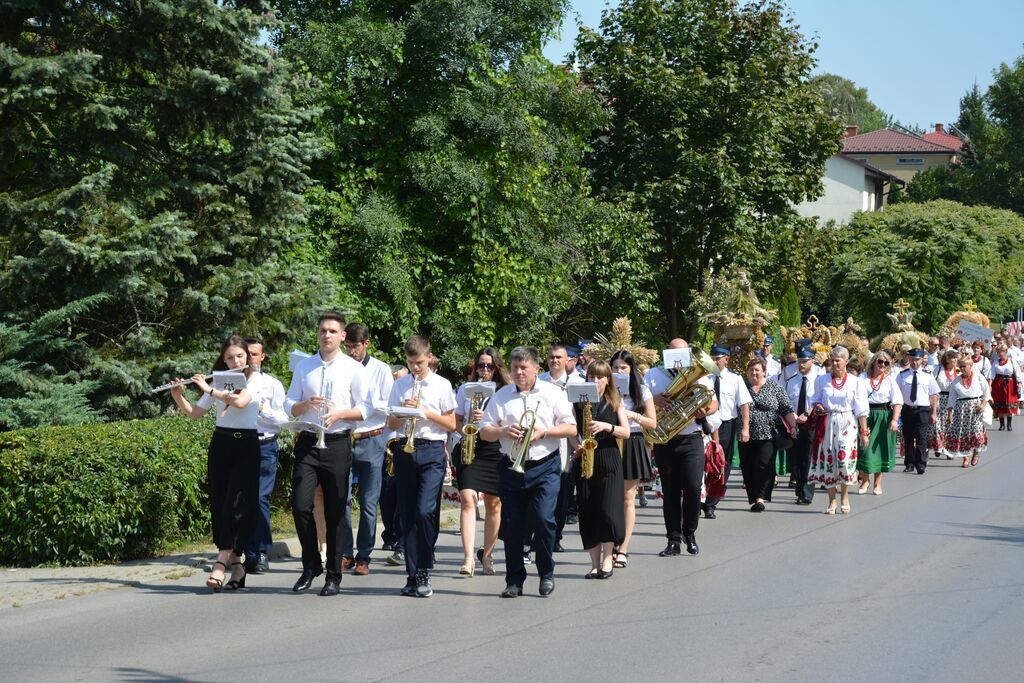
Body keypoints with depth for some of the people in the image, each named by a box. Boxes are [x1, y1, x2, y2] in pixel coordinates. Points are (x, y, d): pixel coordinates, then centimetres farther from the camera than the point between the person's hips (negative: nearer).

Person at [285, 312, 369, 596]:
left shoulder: (354, 369, 2)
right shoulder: (303, 366, 10)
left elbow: (364, 410, 0)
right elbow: (289, 405, 10)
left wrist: (338, 413, -16)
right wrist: (305, 405, -11)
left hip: (337, 444, -2)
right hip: (307, 443, 2)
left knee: (335, 512, 2)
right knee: (300, 506, -8)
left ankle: (334, 576, 12)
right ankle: (311, 567, 12)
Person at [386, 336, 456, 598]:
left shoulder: (442, 385, 4)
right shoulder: (400, 385, 11)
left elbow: (451, 424, 4)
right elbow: (391, 424, 12)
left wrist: (427, 412, -9)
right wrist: (404, 411, -8)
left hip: (432, 451, -3)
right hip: (405, 449, 3)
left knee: (425, 511, -16)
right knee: (408, 515, 3)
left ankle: (423, 573, -7)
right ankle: (413, 574, 7)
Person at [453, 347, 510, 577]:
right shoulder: (465, 389, 12)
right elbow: (456, 420, 16)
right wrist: (464, 432, -5)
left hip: (494, 449, 0)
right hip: (469, 449, 0)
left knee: (494, 504, 5)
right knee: (467, 498, -15)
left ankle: (487, 554, 22)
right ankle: (469, 558, -21)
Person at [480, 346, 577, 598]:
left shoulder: (552, 393, 5)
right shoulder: (501, 396, 10)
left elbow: (571, 428, 0)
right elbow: (484, 432, 7)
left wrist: (542, 432, -13)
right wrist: (504, 431, -13)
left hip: (544, 466, -2)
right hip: (511, 467, 3)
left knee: (543, 520, -12)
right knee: (511, 525, 2)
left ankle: (546, 575, 5)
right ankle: (514, 581, 11)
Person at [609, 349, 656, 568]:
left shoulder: (641, 391, 4)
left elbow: (652, 423, 4)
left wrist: (633, 415, -11)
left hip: (632, 445, -1)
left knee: (627, 498, 0)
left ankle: (623, 550, 1)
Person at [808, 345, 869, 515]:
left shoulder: (855, 382, 2)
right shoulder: (821, 380, 8)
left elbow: (861, 410, 2)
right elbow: (815, 400, 17)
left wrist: (864, 432, 0)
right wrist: (817, 407, -7)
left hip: (847, 425, -2)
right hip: (826, 424, 2)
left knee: (845, 458, -14)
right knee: (827, 460, 1)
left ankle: (845, 496, 8)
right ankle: (832, 501, 11)